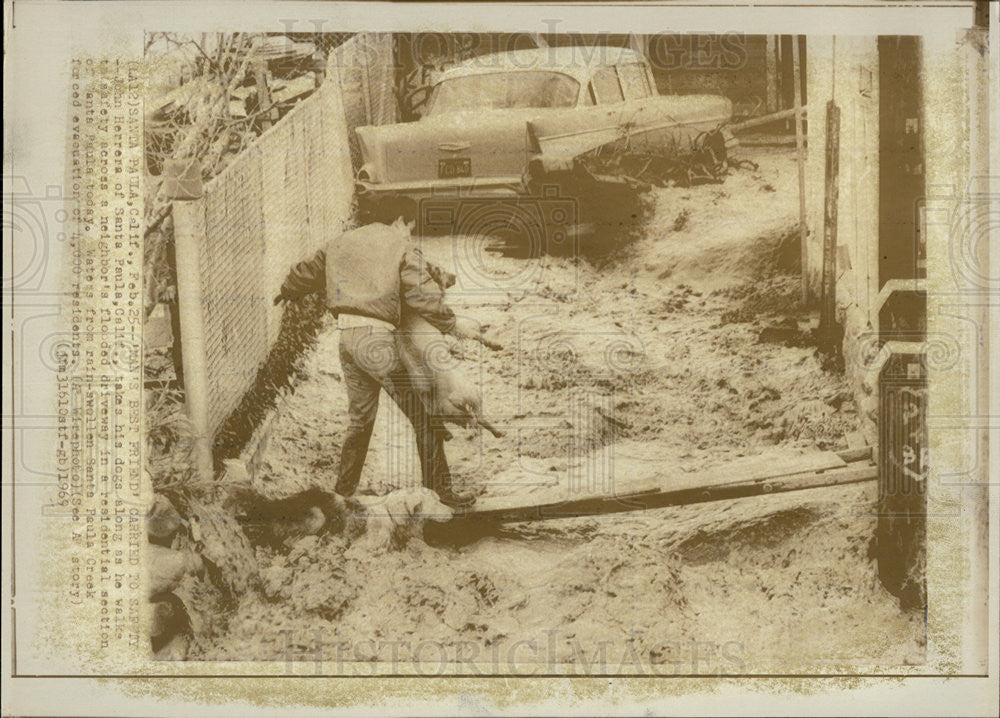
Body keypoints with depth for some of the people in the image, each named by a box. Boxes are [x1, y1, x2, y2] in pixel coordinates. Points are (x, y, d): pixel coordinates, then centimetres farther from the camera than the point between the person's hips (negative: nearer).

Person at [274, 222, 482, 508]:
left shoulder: (341, 242, 19)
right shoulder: (403, 247, 0)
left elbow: (308, 273, 31)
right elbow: (422, 294, -10)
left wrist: (288, 291, 50)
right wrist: (453, 324, -1)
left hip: (346, 336, 7)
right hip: (376, 338, -7)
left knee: (360, 417, 22)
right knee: (423, 416, -1)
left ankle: (344, 487, 29)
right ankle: (441, 488, 0)